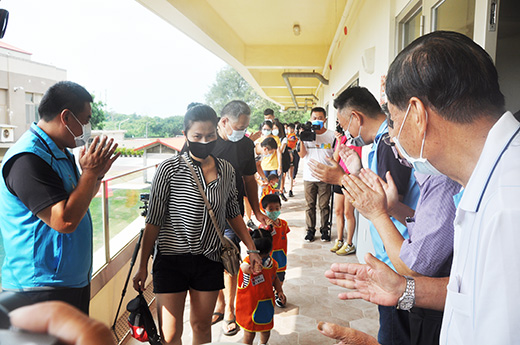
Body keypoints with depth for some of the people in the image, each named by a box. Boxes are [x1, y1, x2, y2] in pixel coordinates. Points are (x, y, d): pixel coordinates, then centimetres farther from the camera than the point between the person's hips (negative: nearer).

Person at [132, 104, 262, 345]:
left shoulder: (226, 170, 1)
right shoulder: (170, 169, -11)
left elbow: (233, 213, 12)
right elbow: (154, 220, -7)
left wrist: (251, 249, 10)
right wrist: (143, 266, -6)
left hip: (209, 261, 3)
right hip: (171, 260, -3)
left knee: (202, 325, 17)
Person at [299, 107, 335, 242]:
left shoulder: (331, 135, 4)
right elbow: (302, 155, 0)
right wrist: (301, 139, -11)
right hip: (309, 176, 1)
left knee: (324, 205, 4)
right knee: (310, 205, 7)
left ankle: (324, 230, 17)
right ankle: (310, 230, 18)